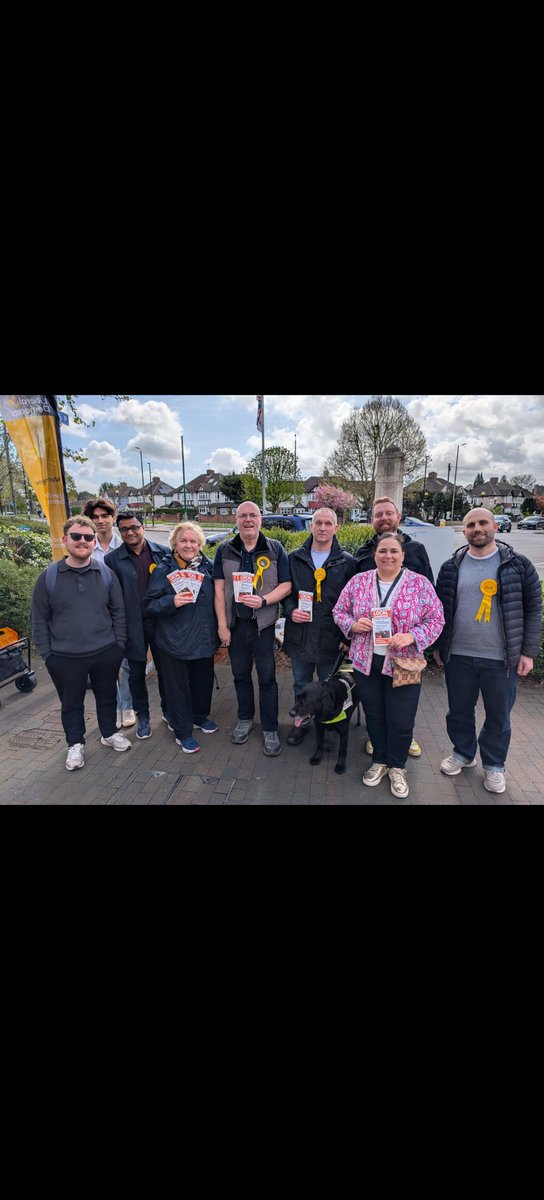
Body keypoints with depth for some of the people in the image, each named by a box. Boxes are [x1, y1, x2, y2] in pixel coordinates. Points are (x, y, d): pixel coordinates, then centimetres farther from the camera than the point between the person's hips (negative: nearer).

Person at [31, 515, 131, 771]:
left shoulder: (106, 574, -2)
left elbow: (118, 613, 3)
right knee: (71, 703, 15)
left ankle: (109, 733, 42)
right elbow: (39, 620, -1)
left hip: (105, 653, 1)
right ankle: (75, 744, 38)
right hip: (64, 658, -1)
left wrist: (119, 646, 1)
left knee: (107, 696, 18)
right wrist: (46, 654, -2)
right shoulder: (48, 576, -6)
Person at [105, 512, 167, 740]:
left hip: (161, 622, 1)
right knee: (136, 674, 13)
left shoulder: (162, 553, -1)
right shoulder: (112, 559, -3)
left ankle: (168, 710, 35)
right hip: (133, 626, 0)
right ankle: (142, 716, 33)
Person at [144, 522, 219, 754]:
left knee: (203, 681, 18)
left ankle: (201, 716, 44)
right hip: (175, 643, -4)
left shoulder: (207, 566, 3)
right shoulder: (163, 570, -8)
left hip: (204, 639, 4)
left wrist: (217, 632, 11)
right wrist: (172, 602, -26)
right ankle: (183, 732, 26)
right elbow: (148, 606, -8)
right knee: (178, 687, 7)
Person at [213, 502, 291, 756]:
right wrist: (222, 625, -4)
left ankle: (270, 729, 21)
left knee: (267, 678, 5)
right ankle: (245, 719, 37)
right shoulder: (224, 550, 3)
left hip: (263, 624, -2)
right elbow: (219, 588, 1)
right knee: (241, 675, 16)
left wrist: (264, 600, -20)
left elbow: (286, 585, -3)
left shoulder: (275, 549, -1)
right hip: (235, 623, 2)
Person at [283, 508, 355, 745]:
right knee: (301, 685, 18)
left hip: (331, 637, -2)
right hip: (300, 635, 2)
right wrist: (291, 610, -10)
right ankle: (301, 722, 39)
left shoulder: (346, 562, -2)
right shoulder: (295, 558, 4)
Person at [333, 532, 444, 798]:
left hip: (403, 664, -2)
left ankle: (397, 767, 32)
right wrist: (353, 625, -13)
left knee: (401, 721, 6)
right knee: (374, 716, 15)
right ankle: (380, 760, 39)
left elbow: (435, 619, -3)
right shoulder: (358, 581, 1)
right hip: (366, 662, 2)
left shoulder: (420, 583, -4)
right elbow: (339, 611, 7)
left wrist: (412, 636, -19)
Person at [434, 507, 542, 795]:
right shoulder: (451, 567, 2)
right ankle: (463, 752, 39)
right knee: (459, 711, 16)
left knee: (498, 716, 13)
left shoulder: (518, 564, -3)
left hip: (502, 659, -1)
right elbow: (439, 609, 8)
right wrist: (439, 646, 8)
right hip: (457, 656, 2)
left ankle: (494, 764, 35)